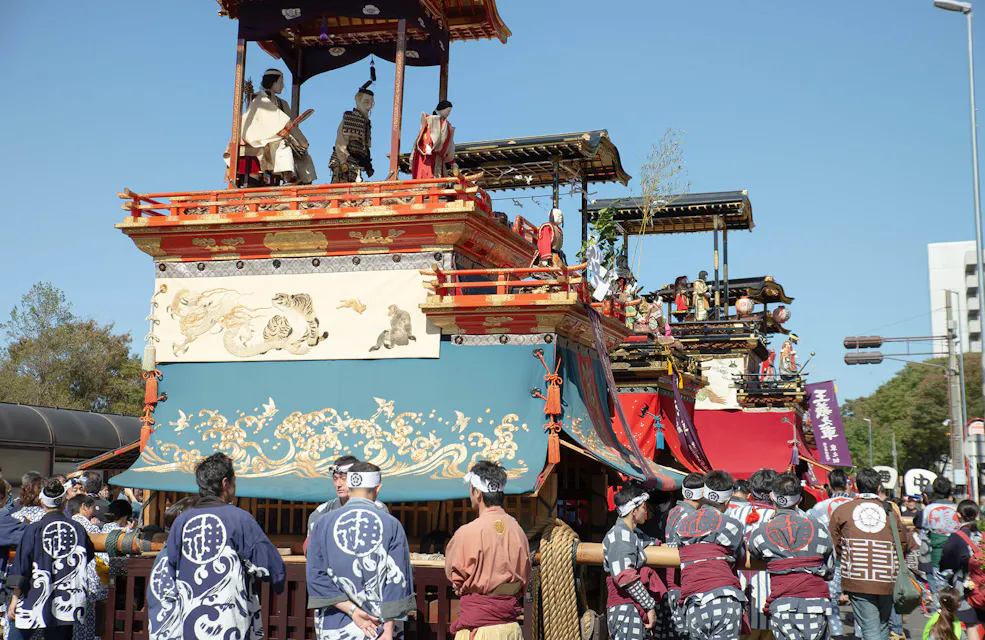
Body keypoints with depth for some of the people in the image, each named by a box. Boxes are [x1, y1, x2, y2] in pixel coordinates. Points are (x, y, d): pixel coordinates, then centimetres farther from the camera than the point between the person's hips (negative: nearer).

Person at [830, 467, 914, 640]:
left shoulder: (841, 511, 1)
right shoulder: (889, 511, 4)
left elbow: (834, 546, 8)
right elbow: (905, 544, 12)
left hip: (857, 581, -2)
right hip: (887, 582, 2)